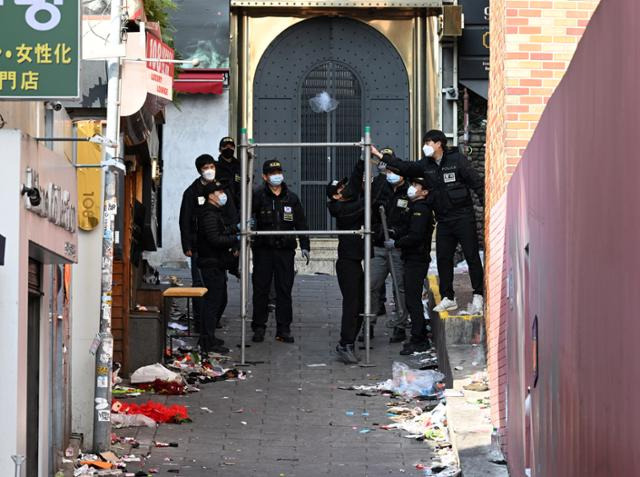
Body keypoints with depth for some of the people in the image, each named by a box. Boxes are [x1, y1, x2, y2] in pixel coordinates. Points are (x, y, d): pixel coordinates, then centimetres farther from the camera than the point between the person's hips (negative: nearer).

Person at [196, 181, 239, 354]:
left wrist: (235, 228, 15)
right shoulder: (209, 215, -17)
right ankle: (207, 343, -6)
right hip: (211, 264, -11)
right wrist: (236, 239, -22)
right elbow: (215, 240, -26)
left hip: (217, 264, 11)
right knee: (212, 302, -9)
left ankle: (208, 337, 27)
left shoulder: (216, 213, 18)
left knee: (221, 300, 18)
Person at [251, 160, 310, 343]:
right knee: (260, 289, 1)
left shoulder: (291, 198, 10)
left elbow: (301, 223, 14)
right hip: (263, 250, -2)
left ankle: (283, 329, 7)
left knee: (284, 290, 2)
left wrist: (305, 246, 7)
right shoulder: (258, 196, 0)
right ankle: (259, 328, 9)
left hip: (285, 250, 2)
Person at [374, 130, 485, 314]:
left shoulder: (457, 160, -8)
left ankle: (478, 296, 2)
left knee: (472, 256, -4)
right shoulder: (426, 165, 9)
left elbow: (476, 183, -9)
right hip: (443, 221, 6)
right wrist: (381, 156, 4)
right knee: (443, 258, 7)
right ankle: (448, 298, 16)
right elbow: (404, 167, 9)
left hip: (463, 217, -6)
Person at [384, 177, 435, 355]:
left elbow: (415, 236, -23)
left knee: (413, 300, -9)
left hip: (417, 260, -10)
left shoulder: (421, 209, -14)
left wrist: (395, 244, -13)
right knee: (412, 300, 14)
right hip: (413, 259, 10)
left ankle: (418, 341, -7)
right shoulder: (417, 208, 18)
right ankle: (421, 338, 20)